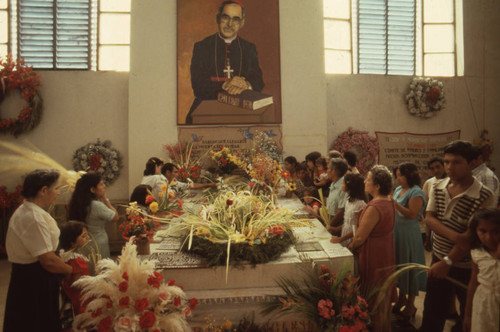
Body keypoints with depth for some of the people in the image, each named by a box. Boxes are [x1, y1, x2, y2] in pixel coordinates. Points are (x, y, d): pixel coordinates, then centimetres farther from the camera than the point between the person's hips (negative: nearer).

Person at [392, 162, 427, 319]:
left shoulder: (416, 192, -14)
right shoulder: (398, 189, 10)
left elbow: (412, 214, -24)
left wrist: (394, 203, -25)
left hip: (409, 234, -8)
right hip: (396, 233, 8)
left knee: (410, 266, 2)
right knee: (398, 264, 16)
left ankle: (410, 304, 16)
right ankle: (402, 297, 33)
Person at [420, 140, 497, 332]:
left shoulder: (485, 197, -19)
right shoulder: (437, 188, -2)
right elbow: (429, 218, -9)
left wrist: (447, 262, -23)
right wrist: (454, 236, -26)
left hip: (467, 267, -4)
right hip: (438, 258, 4)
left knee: (469, 315, 15)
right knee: (432, 310, 17)